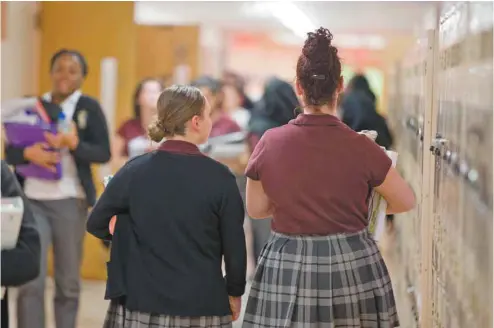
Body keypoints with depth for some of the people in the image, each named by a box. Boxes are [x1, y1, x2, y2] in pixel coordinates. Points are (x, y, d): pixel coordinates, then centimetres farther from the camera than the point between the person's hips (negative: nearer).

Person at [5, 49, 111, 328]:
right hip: (32, 200, 1)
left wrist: (72, 142, -21)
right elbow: (10, 152, 7)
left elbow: (104, 153, -6)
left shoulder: (89, 107, 3)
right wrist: (29, 153, -15)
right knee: (30, 281, -7)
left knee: (68, 282, 7)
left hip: (70, 202, -1)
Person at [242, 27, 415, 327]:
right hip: (352, 267, -1)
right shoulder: (360, 147, -10)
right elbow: (407, 201, 4)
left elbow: (256, 209, 8)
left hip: (287, 269, 1)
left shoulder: (270, 143, -5)